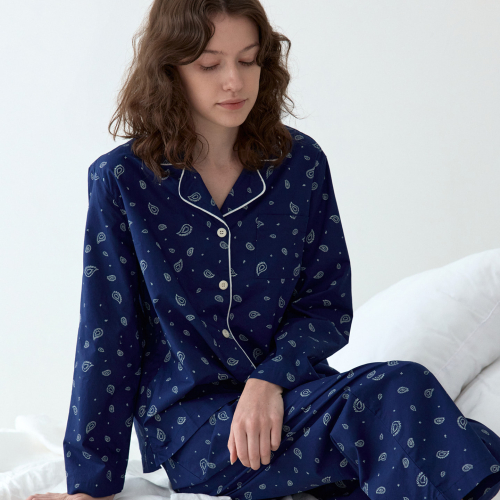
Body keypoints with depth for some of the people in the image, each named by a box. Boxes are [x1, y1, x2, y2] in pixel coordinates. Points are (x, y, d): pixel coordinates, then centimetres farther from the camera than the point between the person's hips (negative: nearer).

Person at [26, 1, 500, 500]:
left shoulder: (300, 163, 4)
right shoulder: (121, 181, -3)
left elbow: (328, 306, 5)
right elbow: (106, 337, -1)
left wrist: (269, 382, -14)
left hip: (289, 389, 4)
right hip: (185, 417, -4)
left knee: (403, 392, -31)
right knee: (401, 391, -30)